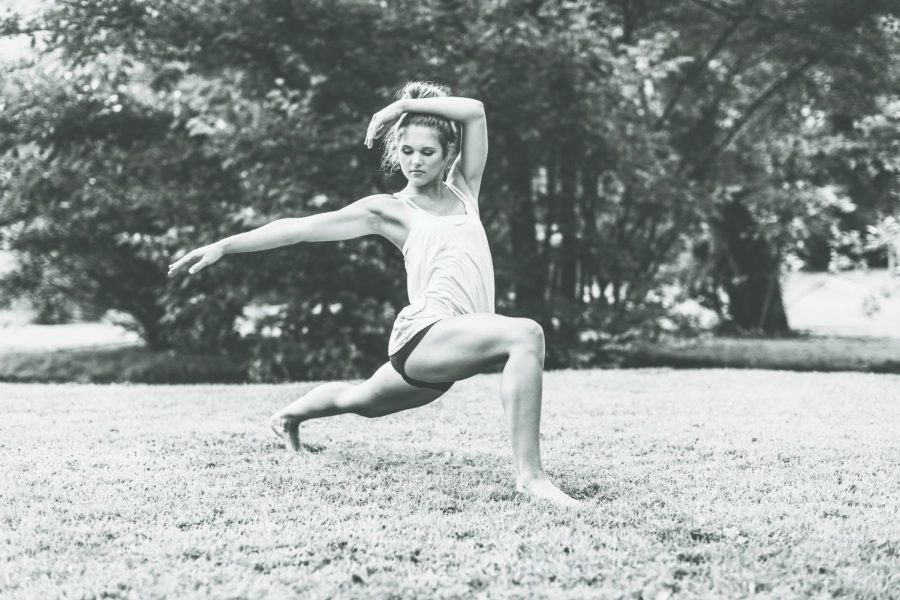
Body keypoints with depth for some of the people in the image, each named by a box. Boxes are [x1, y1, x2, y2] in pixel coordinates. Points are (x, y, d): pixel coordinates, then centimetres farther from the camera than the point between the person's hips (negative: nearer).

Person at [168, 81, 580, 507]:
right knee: (527, 333, -32)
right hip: (425, 334, -7)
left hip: (453, 349, 7)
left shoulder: (464, 188, 12)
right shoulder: (389, 210, 0)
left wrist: (401, 104, 3)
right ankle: (529, 475, -37)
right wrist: (224, 245, -7)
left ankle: (289, 416, 58)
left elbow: (474, 112, 0)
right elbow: (302, 227, -2)